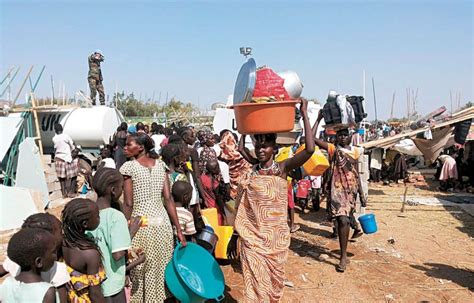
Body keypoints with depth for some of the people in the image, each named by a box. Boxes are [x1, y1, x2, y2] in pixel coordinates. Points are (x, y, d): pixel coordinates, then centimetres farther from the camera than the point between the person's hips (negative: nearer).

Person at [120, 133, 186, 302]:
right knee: (162, 267, 15)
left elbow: (128, 204, -9)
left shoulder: (129, 166, -8)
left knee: (142, 269, 10)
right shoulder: (161, 165, 4)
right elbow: (168, 198, 0)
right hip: (162, 221, 4)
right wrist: (178, 229, 3)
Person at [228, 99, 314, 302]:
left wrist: (304, 115, -20)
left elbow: (309, 150, -22)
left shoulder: (282, 168, -7)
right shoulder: (249, 174, -2)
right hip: (253, 237, 0)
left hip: (277, 236, 0)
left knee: (274, 281, 17)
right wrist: (234, 237, 6)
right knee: (256, 283, 0)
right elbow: (241, 209, 3)